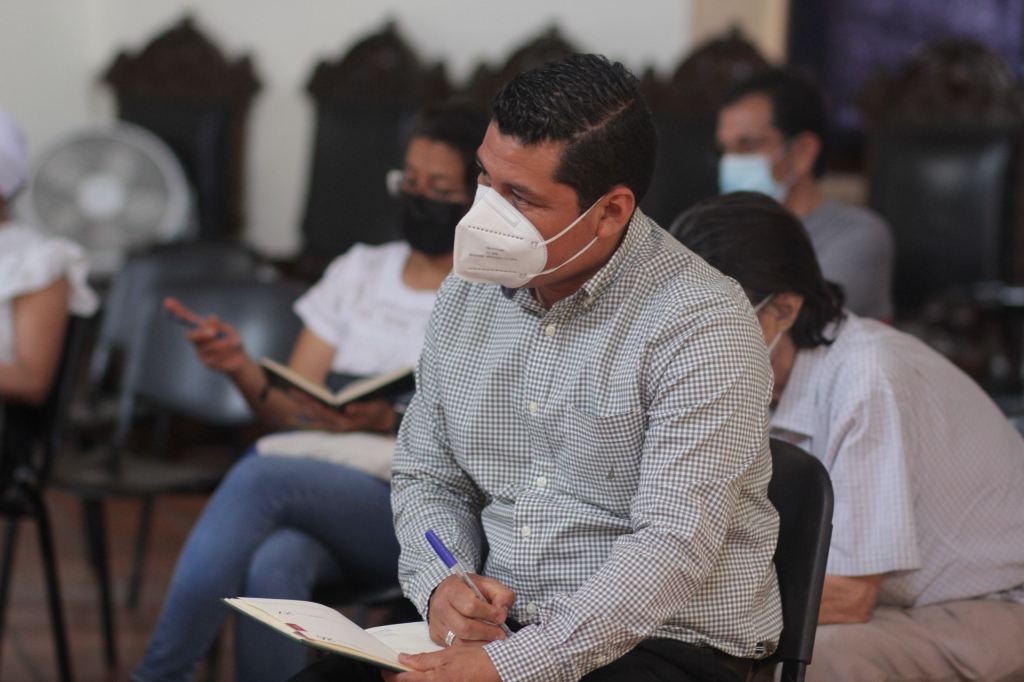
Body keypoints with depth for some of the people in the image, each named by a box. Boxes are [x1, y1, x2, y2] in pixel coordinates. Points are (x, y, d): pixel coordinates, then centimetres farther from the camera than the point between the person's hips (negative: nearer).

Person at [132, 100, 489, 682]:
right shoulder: (358, 270, 19)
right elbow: (289, 409, 14)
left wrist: (392, 422, -19)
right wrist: (243, 368, -8)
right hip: (318, 477, 4)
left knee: (260, 475, -32)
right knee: (272, 565, -35)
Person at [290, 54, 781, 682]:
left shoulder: (701, 324, -14)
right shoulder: (468, 293, 8)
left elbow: (673, 547, -21)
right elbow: (426, 474, 16)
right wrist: (442, 586, -6)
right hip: (493, 628, 6)